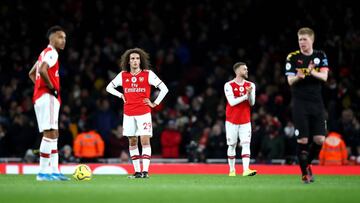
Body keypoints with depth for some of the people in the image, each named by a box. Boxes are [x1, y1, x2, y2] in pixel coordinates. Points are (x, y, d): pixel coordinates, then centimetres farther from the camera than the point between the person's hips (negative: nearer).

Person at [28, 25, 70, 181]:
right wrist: (51, 88, -17)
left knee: (54, 135, 11)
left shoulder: (45, 53, 21)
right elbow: (43, 70, -28)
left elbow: (31, 73, 29)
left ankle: (54, 171, 11)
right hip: (48, 98, -10)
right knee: (50, 133, -11)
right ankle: (43, 172, -13)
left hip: (40, 97, 10)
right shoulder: (52, 53, -10)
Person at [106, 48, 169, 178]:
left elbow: (164, 89, 0)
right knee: (132, 142, 5)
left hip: (144, 113, -3)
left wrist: (155, 103, -2)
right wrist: (121, 95, 6)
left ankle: (145, 171, -14)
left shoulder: (148, 74, -2)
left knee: (145, 140, -11)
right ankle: (137, 171, 10)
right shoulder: (123, 75, 6)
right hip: (128, 113, 3)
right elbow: (109, 87, 19)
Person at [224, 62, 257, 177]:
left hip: (245, 121, 2)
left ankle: (246, 169, -20)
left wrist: (250, 93, -16)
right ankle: (232, 170, 17)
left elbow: (252, 103, 2)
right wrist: (245, 96, -16)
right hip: (232, 121, -2)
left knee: (246, 144, -11)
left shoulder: (250, 85, 7)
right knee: (232, 145, 5)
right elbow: (232, 102, -15)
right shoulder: (229, 85, -6)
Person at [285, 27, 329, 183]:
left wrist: (312, 72, -24)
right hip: (300, 104, -3)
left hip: (317, 103, 3)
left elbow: (324, 77, -4)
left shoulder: (320, 56, 7)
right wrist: (298, 77, -29)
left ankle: (307, 163, 21)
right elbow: (290, 81, -6)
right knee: (302, 140, -6)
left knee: (319, 140, -4)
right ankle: (305, 171, 9)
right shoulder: (292, 57, 0)